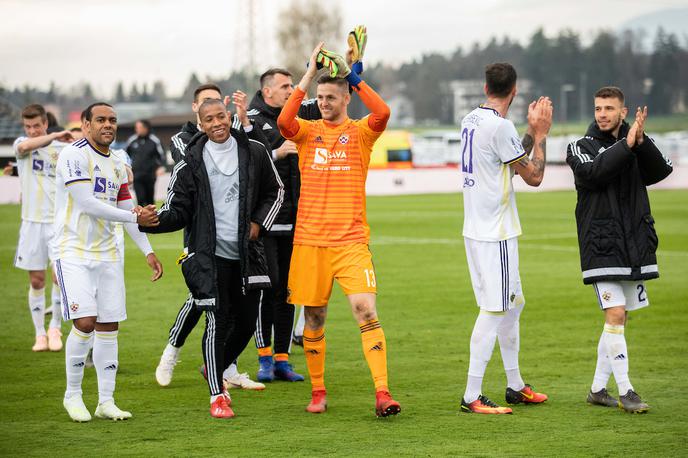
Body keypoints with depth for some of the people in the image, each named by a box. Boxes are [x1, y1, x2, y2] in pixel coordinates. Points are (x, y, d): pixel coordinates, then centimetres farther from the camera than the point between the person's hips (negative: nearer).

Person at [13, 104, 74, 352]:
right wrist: (55, 136, -28)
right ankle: (40, 334, 14)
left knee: (61, 276, -8)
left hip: (58, 220, -1)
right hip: (32, 220, 1)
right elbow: (27, 146, -23)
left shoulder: (62, 148, 4)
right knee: (36, 280, 3)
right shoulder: (21, 144, 3)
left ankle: (55, 327, 11)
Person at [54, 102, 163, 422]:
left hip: (107, 255, 7)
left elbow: (130, 211, 19)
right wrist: (133, 216, -14)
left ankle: (106, 401, 10)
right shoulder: (74, 155, -10)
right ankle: (72, 395, 2)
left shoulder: (117, 165, 14)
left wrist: (148, 252, 13)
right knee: (85, 322, -15)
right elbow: (87, 204, -17)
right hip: (73, 252, -7)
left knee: (109, 326, 4)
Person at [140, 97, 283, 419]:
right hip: (210, 254, -4)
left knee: (247, 320, 9)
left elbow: (274, 191, 17)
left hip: (247, 253, 4)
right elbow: (178, 212, -4)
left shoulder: (254, 152, 3)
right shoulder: (191, 163, -5)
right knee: (219, 321, -11)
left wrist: (259, 223, 4)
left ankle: (217, 368, 37)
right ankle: (217, 395, 0)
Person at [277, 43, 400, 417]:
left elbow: (383, 113, -17)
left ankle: (382, 393, -16)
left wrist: (354, 77, -15)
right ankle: (318, 392, 20)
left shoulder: (360, 131, 4)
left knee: (366, 311, -13)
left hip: (351, 240, -2)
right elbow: (284, 122, -15)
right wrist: (308, 76, -16)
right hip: (309, 240, 2)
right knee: (313, 318, 7)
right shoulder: (308, 131, 7)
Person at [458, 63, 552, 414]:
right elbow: (534, 176, -11)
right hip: (495, 233, -10)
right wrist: (540, 134, -1)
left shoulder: (471, 120, 11)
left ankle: (515, 386, 27)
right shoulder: (499, 126, -17)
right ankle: (472, 396, -6)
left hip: (477, 230, 10)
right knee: (494, 311, -7)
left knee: (513, 304, 18)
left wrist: (532, 131, 19)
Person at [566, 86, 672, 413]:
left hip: (634, 246, 5)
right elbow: (594, 171, -22)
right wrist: (627, 145, -24)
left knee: (619, 319, 10)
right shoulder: (581, 147, -1)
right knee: (615, 315, -14)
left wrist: (641, 142, -21)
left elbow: (661, 170, -8)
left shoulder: (635, 145, 9)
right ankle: (625, 392, -11)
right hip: (602, 247, -5)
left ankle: (598, 389, 19)